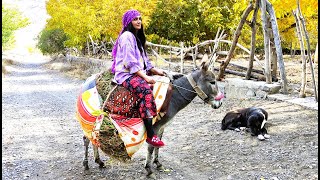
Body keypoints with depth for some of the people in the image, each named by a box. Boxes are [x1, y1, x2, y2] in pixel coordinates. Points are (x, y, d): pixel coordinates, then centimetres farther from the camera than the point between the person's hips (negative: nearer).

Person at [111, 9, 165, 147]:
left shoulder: (137, 36, 21)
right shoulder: (127, 36, -8)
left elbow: (144, 60, 21)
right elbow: (130, 62, -16)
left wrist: (156, 71, 7)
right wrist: (145, 77, -20)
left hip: (138, 72, 10)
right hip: (126, 74, -10)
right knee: (146, 90, -33)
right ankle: (150, 135, -36)